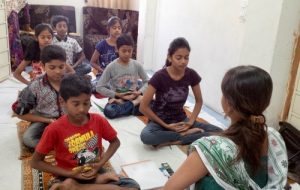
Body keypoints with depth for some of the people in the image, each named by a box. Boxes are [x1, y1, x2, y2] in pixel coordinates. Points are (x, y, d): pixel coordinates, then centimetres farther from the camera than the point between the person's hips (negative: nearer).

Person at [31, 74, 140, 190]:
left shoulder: (98, 121, -7)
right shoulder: (55, 129, -13)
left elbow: (115, 142, 10)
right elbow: (36, 162, -4)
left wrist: (100, 163, -6)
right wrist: (70, 174, -11)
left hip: (95, 172, 5)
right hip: (69, 178, -4)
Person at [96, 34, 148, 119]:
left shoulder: (137, 65, -1)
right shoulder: (111, 67, -8)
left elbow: (147, 82, 6)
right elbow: (99, 87, -8)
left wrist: (139, 92, -13)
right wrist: (117, 95, -15)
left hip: (134, 97, 1)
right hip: (117, 98, -1)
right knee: (109, 111, -36)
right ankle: (134, 104, -18)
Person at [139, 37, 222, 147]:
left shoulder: (191, 75, -8)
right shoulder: (159, 76, -18)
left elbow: (199, 101, 6)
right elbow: (143, 107, -16)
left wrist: (190, 122, -8)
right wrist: (166, 125, -15)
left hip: (180, 120, 3)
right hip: (160, 120, -3)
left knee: (218, 132, -15)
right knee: (146, 136, -37)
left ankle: (172, 141, -16)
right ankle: (185, 134, -16)